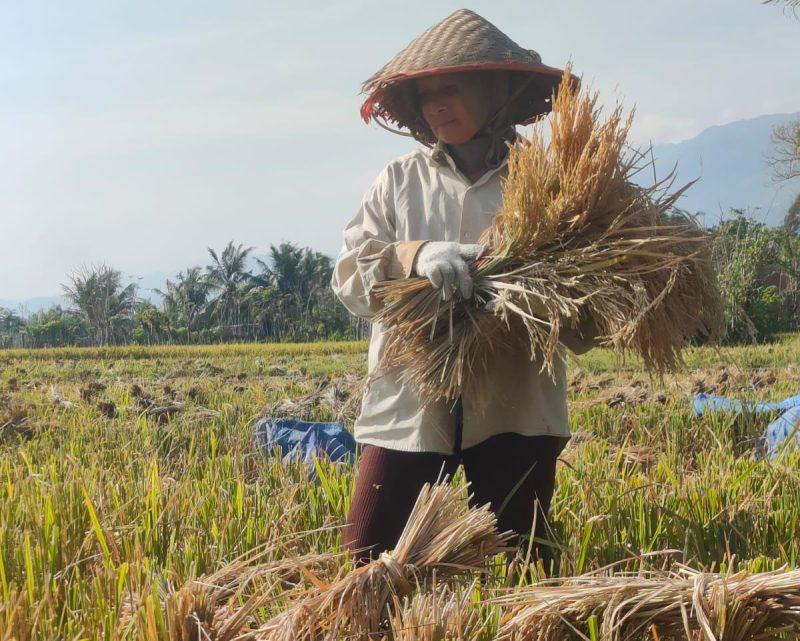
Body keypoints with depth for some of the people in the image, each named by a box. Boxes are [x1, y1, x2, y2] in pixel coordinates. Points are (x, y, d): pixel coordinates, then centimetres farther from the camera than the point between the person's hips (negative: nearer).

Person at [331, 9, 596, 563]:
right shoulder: (400, 180, 9)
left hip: (515, 411, -1)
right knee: (367, 565, -2)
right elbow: (349, 274, -1)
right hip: (408, 407, 2)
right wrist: (416, 256, -20)